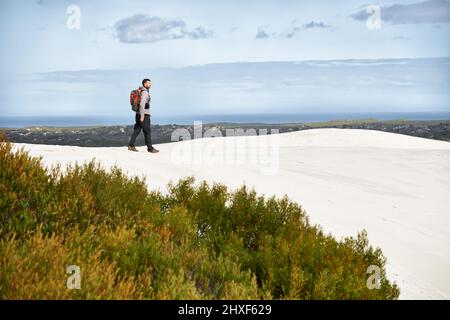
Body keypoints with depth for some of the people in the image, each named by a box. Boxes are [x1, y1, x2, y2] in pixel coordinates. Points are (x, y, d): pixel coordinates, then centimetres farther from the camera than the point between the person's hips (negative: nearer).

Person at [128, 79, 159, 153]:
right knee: (147, 131, -4)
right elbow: (142, 104, -22)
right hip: (144, 114, -9)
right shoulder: (145, 92, -14)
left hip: (138, 114, 9)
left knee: (137, 130, 8)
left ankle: (131, 146, 6)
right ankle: (150, 148, 0)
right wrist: (142, 116, -24)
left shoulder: (142, 92, 17)